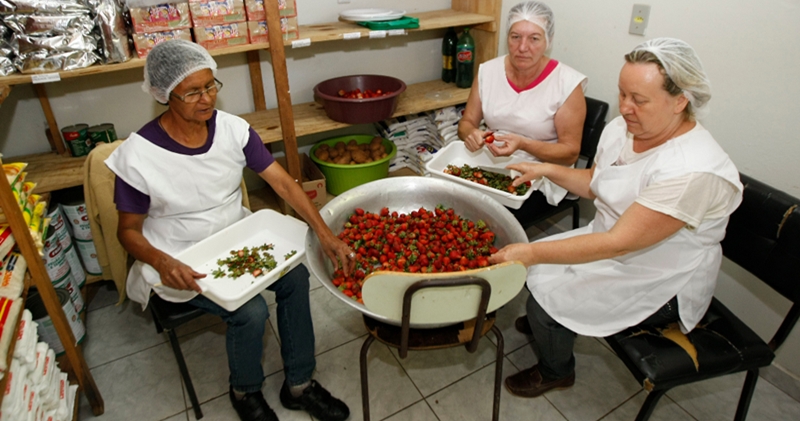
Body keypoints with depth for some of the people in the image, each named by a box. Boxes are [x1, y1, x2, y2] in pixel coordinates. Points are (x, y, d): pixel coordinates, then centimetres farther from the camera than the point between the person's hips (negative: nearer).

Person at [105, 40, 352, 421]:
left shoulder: (233, 129, -10)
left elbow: (283, 182, -13)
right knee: (250, 312, -24)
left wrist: (324, 233, -24)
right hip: (179, 261, -4)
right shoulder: (138, 156, -19)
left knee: (295, 275, -19)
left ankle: (299, 385, 1)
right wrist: (162, 262, -30)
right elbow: (128, 230, -8)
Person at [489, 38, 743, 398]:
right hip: (611, 240, 8)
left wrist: (534, 252, -37)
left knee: (545, 294, -16)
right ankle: (544, 323, 31)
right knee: (534, 265, -2)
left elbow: (619, 243, -34)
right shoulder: (622, 128, -6)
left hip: (661, 286, -7)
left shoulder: (694, 171, -32)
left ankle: (555, 372, 16)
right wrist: (548, 170, -6)